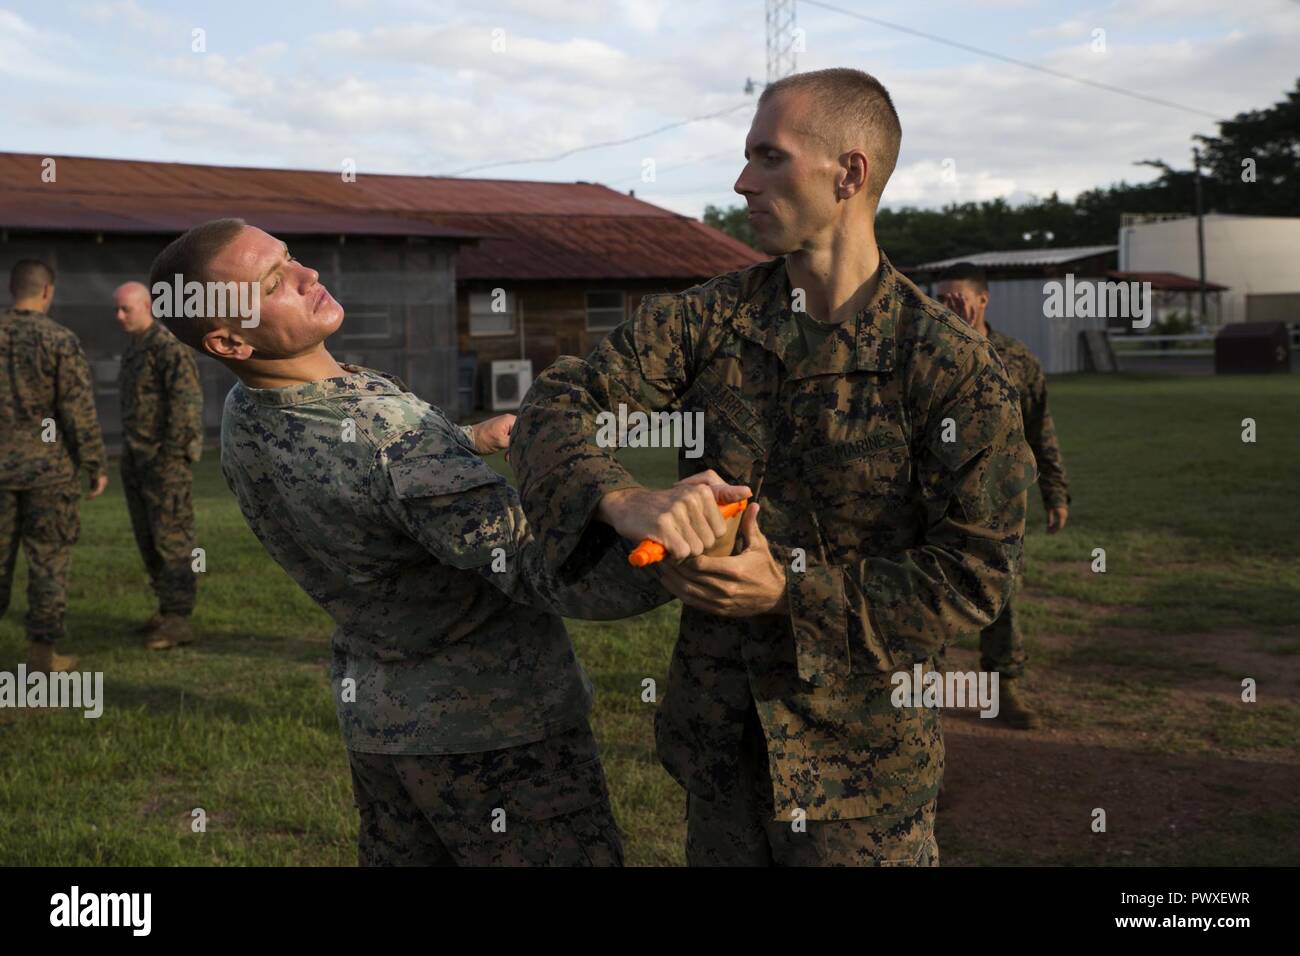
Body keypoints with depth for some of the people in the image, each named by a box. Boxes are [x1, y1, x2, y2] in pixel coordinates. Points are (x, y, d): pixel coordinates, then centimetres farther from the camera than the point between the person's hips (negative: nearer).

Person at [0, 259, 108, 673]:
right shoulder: (60, 341, -10)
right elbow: (80, 413, -12)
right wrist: (95, 467, -4)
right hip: (48, 467, -4)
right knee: (49, 559, 5)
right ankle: (42, 651, 7)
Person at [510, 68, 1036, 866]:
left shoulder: (955, 369, -15)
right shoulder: (707, 320, -3)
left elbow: (976, 574, -14)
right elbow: (560, 405, -11)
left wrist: (791, 595, -22)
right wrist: (622, 500, -33)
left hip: (860, 748, -3)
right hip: (719, 736, 4)